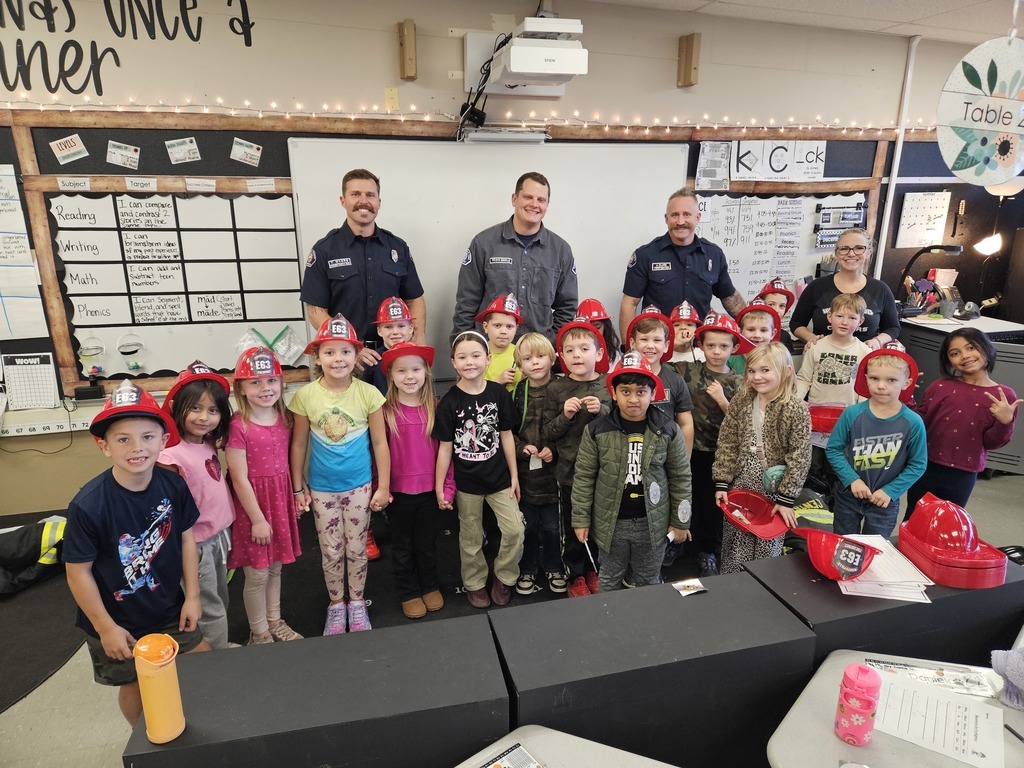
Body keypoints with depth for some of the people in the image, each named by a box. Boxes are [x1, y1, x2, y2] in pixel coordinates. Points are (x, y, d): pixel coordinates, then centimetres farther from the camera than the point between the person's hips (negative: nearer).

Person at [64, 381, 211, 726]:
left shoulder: (173, 486, -16)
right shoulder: (88, 505, -27)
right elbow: (78, 572, -17)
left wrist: (192, 596, -1)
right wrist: (105, 628, -11)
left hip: (169, 608, 4)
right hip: (117, 621, -3)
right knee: (135, 686, 16)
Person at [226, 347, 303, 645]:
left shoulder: (285, 419, 0)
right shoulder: (238, 427, -18)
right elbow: (240, 478, -16)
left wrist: (298, 492, 8)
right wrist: (258, 519, -13)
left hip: (281, 499, 6)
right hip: (252, 503, -6)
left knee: (275, 567, 19)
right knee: (257, 574, 8)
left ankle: (275, 622, 38)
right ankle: (259, 633, 27)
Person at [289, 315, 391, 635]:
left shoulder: (368, 393, -12)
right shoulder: (305, 396, -11)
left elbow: (380, 443, -6)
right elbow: (299, 444, -1)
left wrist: (383, 487, -4)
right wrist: (298, 488, 2)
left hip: (359, 487, 0)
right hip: (322, 489, 1)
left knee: (357, 549, 13)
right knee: (331, 552, 13)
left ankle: (357, 603, 34)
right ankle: (336, 605, 34)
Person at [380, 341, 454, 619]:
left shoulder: (435, 408, -5)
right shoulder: (386, 410, -10)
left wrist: (448, 486, -3)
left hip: (429, 489, 1)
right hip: (398, 491, -1)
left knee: (428, 543, 18)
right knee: (402, 545, 16)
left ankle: (430, 586, 39)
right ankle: (408, 592, 34)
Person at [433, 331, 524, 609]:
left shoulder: (499, 393, -5)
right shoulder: (449, 402, -10)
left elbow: (506, 435, 1)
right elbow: (445, 447, -6)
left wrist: (514, 475, 3)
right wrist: (439, 487, -5)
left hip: (499, 477, 1)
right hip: (466, 482, -1)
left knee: (515, 530, -4)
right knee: (471, 538, 13)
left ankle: (503, 578, 21)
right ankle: (475, 584, 35)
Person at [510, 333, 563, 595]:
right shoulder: (516, 394, 0)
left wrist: (554, 449, -17)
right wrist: (521, 447, -11)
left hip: (552, 470, -1)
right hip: (524, 470, 2)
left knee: (552, 525, 11)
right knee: (528, 524, 13)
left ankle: (553, 568, 33)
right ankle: (527, 569, 32)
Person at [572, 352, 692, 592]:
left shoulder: (668, 430, -9)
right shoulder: (597, 430, -10)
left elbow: (680, 477, -1)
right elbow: (584, 477, -4)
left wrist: (680, 521, 2)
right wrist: (581, 519, -3)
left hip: (652, 522, 0)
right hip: (611, 521, 0)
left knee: (649, 581, 20)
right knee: (609, 580, 20)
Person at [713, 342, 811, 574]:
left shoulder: (797, 410, -12)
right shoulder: (740, 402, 0)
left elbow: (799, 458, -11)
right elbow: (727, 445, 2)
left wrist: (786, 499, -12)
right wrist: (721, 484, -2)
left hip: (773, 493, -3)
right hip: (740, 487, 3)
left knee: (767, 550, 10)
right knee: (734, 554, 12)